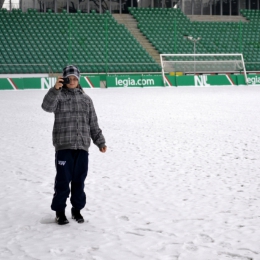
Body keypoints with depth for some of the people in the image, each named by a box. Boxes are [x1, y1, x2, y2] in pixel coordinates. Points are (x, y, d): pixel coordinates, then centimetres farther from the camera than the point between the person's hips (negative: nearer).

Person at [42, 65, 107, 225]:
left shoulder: (86, 99, 12)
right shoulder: (59, 96, 0)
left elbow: (93, 123, 15)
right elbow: (47, 106, -23)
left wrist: (100, 142, 13)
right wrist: (55, 89, -36)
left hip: (82, 146, 3)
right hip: (63, 146, -3)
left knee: (79, 180, 9)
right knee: (63, 179, -1)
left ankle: (77, 209, 23)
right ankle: (60, 211, 12)